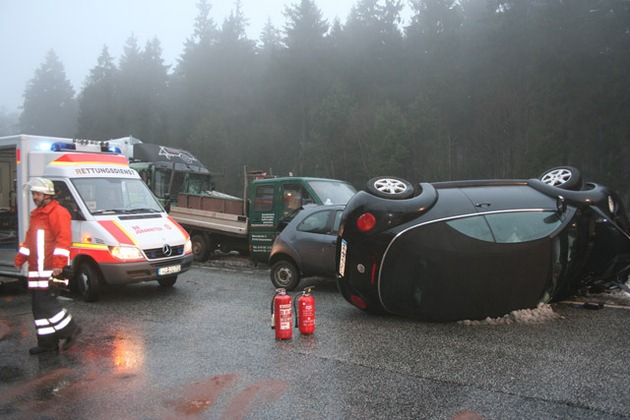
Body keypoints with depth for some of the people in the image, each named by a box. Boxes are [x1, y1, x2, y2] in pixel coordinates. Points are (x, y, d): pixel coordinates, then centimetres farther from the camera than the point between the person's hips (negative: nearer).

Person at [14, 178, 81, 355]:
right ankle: (47, 342, 18)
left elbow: (64, 240, -19)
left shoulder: (58, 213, -10)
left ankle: (70, 330, 4)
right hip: (36, 270, 10)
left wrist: (58, 264, -26)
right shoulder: (36, 214, 21)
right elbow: (29, 240, 29)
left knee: (45, 303, -11)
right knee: (39, 305, 10)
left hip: (50, 270, -10)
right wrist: (20, 259, 26)